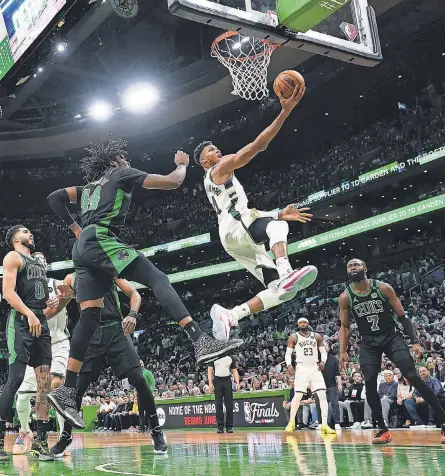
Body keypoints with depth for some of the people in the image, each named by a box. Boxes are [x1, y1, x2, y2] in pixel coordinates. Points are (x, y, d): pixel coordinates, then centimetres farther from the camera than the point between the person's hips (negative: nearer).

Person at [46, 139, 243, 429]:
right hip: (100, 240, -8)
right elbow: (172, 182, 5)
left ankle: (67, 391, -1)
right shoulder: (122, 174, 11)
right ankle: (201, 342, -38)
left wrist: (74, 228, 27)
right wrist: (183, 164, 24)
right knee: (158, 279, -19)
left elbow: (55, 198, 27)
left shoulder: (90, 185, 32)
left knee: (89, 317, 3)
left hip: (83, 246, 8)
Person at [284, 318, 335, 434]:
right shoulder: (294, 337, 2)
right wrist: (289, 365, -16)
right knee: (297, 396, -3)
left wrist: (323, 361, -8)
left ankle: (324, 424, -5)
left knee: (323, 395, -8)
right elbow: (288, 353, 2)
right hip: (301, 368, -2)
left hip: (315, 368, 2)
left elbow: (323, 351, 12)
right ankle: (291, 422, 13)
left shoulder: (316, 336, 9)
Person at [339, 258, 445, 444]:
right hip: (368, 343, 2)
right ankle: (383, 430, 1)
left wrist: (415, 341, -12)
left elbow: (403, 317, -4)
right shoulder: (345, 298, -3)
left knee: (413, 377, -15)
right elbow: (345, 327, 6)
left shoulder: (383, 288, -9)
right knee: (369, 383, -14)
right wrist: (343, 352, -5)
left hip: (392, 337, -2)